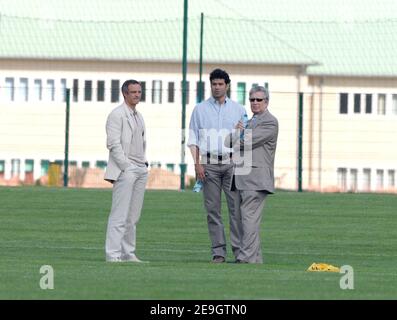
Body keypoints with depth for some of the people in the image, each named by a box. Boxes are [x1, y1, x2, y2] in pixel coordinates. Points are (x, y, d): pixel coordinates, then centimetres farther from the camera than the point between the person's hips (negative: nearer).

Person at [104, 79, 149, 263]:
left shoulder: (139, 116, 20)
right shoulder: (117, 115, -6)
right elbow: (113, 144, -12)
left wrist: (144, 163, 14)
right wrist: (125, 167, -15)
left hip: (140, 170, 8)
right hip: (125, 170, -8)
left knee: (133, 216, 7)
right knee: (120, 215, -11)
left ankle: (128, 253, 10)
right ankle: (113, 254, -11)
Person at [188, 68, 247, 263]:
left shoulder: (238, 110, 11)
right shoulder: (200, 109, 10)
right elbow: (193, 138, 7)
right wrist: (197, 163, -4)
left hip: (232, 163, 0)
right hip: (209, 164, 0)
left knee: (236, 207, -7)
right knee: (212, 210, -2)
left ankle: (239, 250, -7)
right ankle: (218, 252, 0)